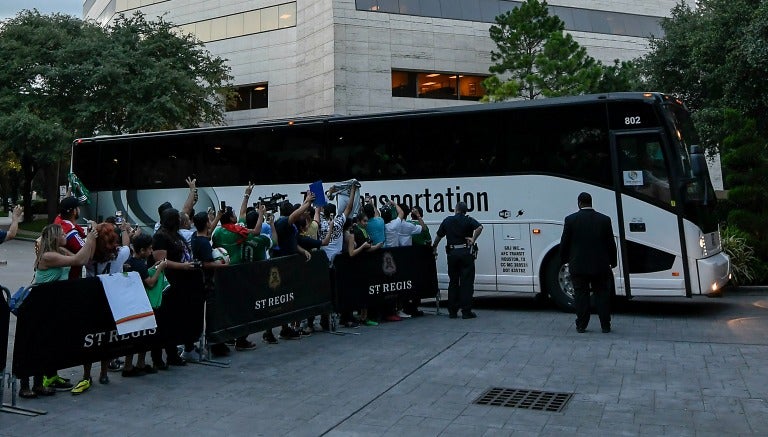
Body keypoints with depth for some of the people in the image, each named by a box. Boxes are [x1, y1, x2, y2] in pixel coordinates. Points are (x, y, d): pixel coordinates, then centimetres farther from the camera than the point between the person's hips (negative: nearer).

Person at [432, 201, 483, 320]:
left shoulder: (447, 220, 9)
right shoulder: (468, 220, 0)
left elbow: (439, 236, 16)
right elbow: (480, 227, -20)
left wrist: (434, 249, 30)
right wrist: (473, 239, -12)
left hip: (452, 253, 3)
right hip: (465, 253, -3)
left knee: (453, 282, 11)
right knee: (466, 282, 0)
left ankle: (452, 311, 13)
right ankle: (466, 311, -2)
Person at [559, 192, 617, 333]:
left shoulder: (570, 219, -6)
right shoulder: (605, 219, -2)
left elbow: (564, 243, -2)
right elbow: (611, 243, 3)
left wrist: (564, 259, 13)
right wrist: (612, 261, 15)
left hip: (578, 265, -1)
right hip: (600, 265, 1)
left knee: (581, 295, 7)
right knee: (602, 295, 10)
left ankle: (581, 326, 9)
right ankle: (605, 326, 13)